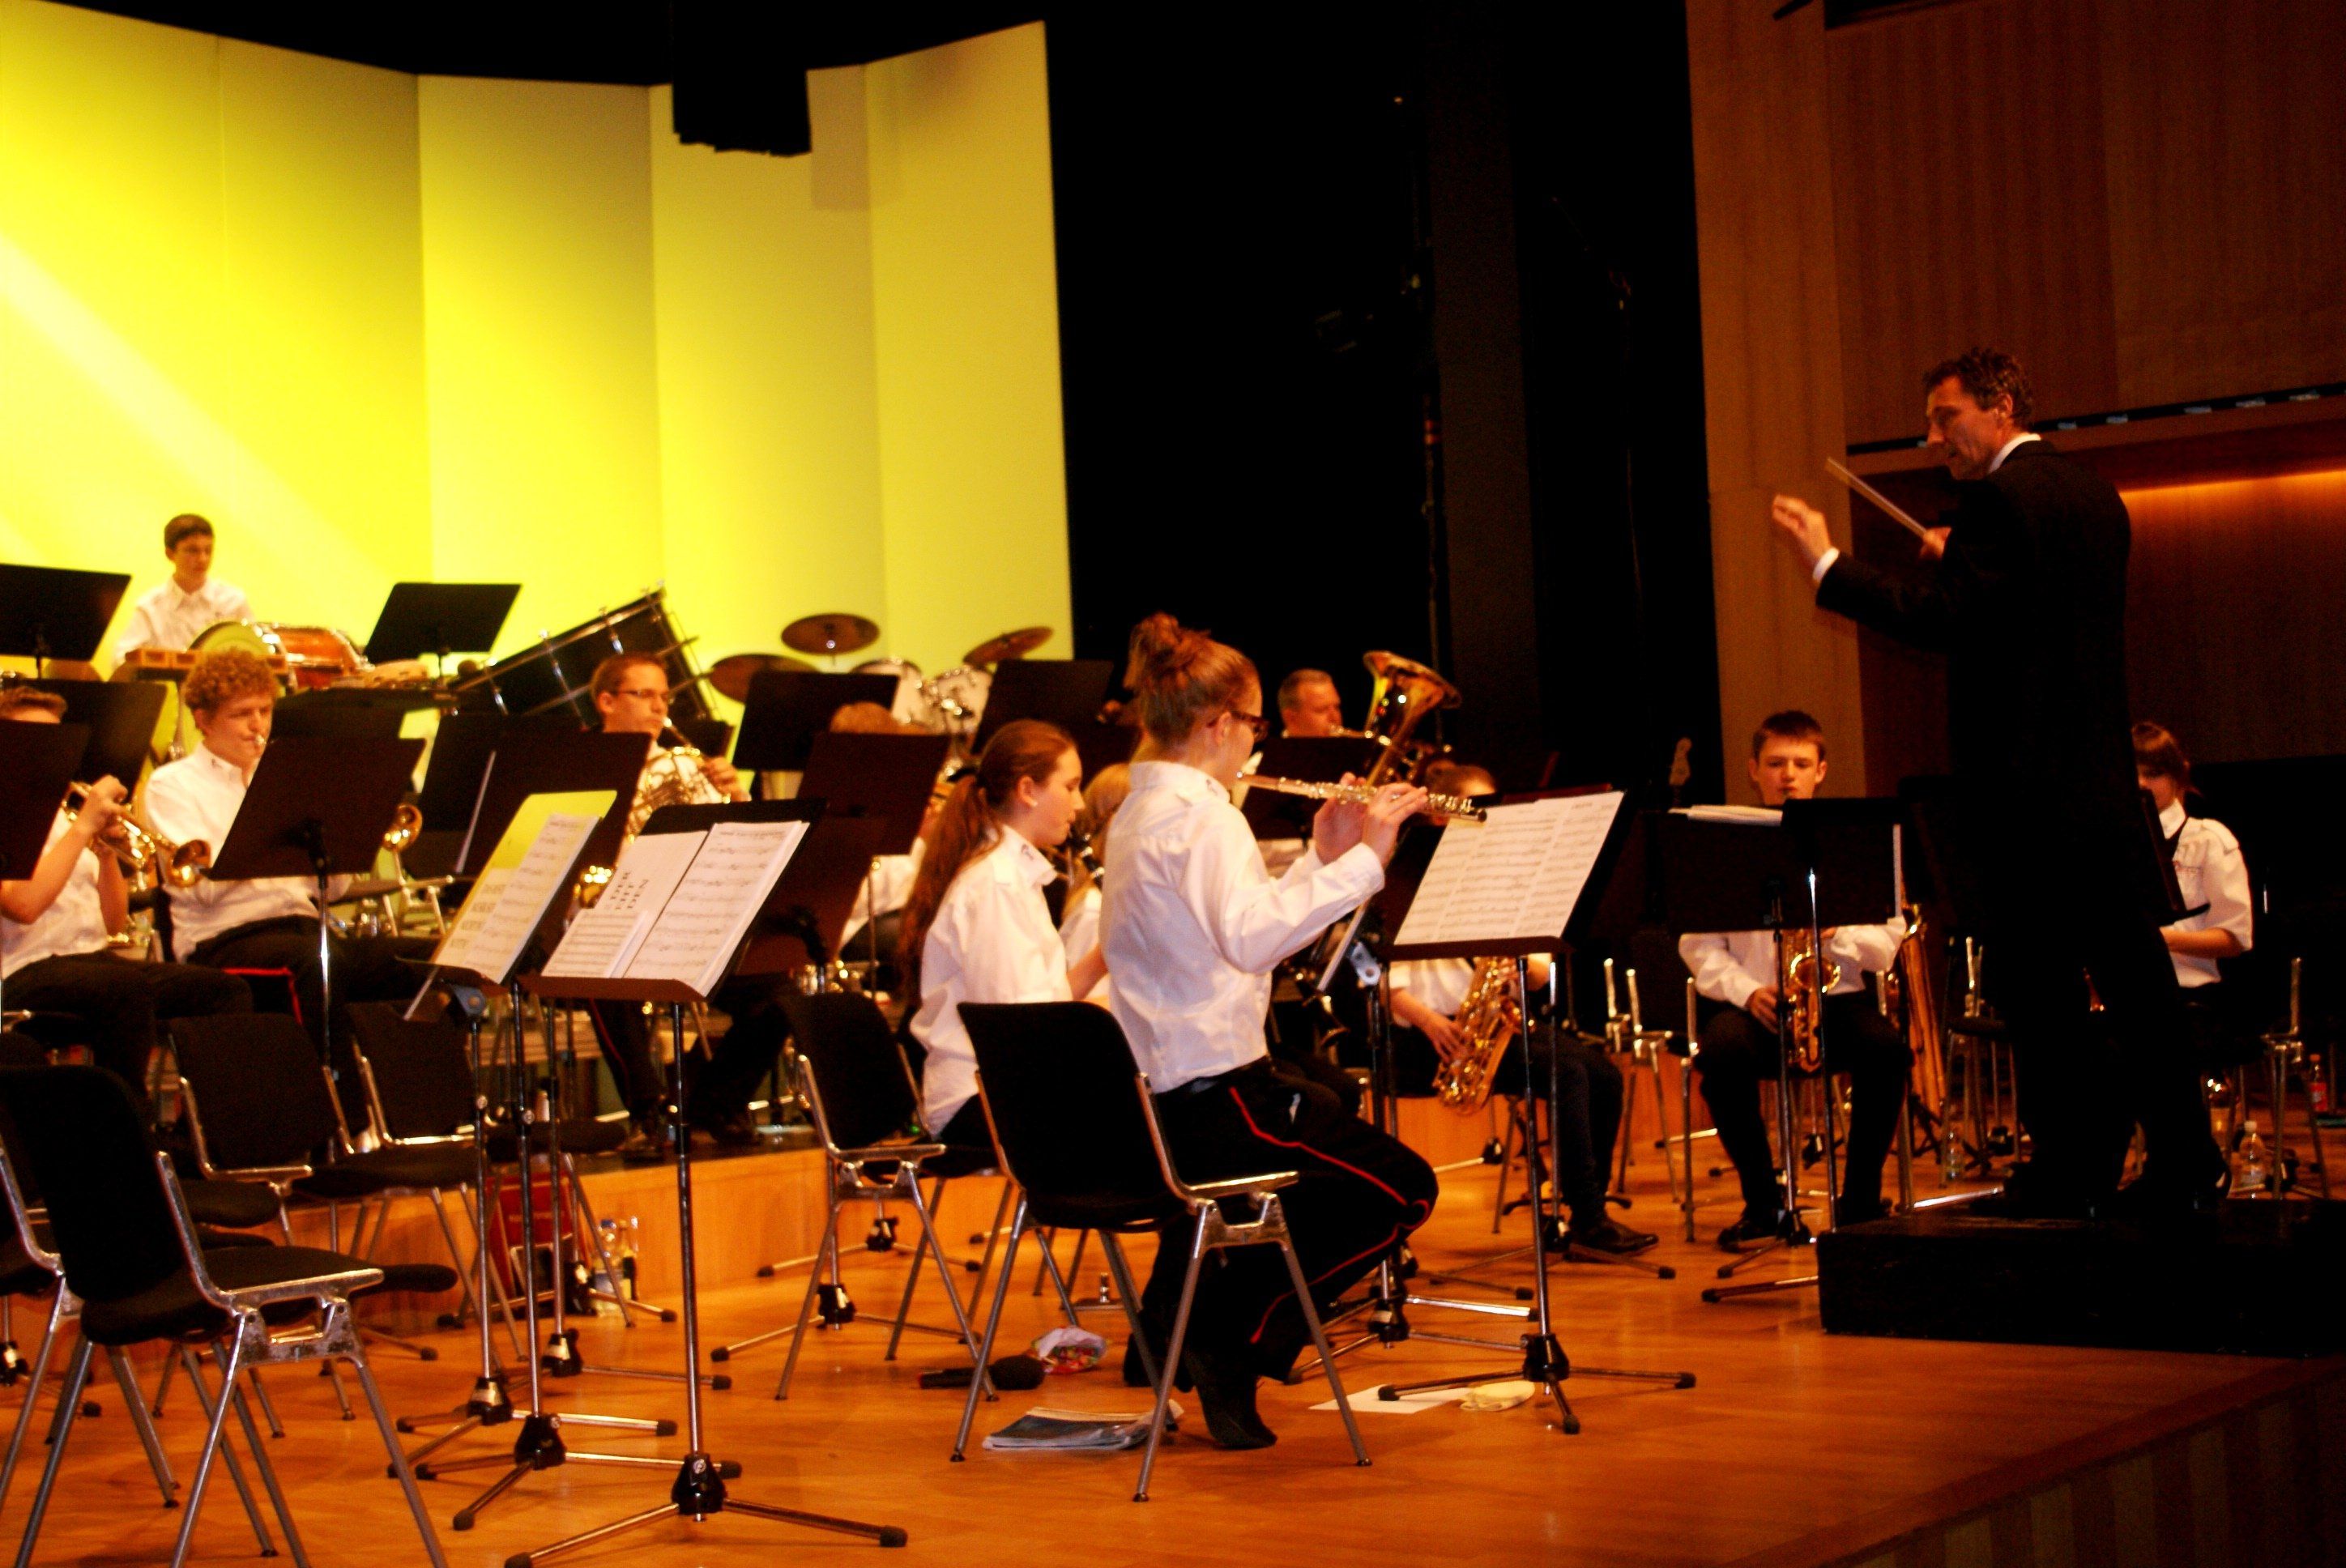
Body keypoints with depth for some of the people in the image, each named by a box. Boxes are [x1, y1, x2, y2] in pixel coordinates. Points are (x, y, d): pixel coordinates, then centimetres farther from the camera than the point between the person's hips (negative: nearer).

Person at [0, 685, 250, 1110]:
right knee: (127, 988, -37)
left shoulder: (62, 814, 21)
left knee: (226, 991, -13)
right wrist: (83, 827, -13)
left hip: (95, 958, 7)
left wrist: (107, 852, 1)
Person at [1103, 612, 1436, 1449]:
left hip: (1151, 1095, 10)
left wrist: (1320, 858, 10)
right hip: (1210, 1095, -10)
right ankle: (1236, 1340, -1)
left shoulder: (1141, 810, 15)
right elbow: (1250, 938, -31)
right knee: (1399, 1189, 2)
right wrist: (1362, 861, -28)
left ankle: (1177, 1315, 24)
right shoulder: (1202, 815, -16)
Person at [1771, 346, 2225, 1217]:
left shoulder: (2000, 499, -12)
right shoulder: (2095, 497, 16)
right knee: (2134, 981, 12)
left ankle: (2069, 1177, 3)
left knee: (2036, 991, -2)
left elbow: (1945, 621, -21)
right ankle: (2184, 1166, 16)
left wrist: (1829, 566, -18)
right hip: (2108, 788, 9)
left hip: (2029, 794, -9)